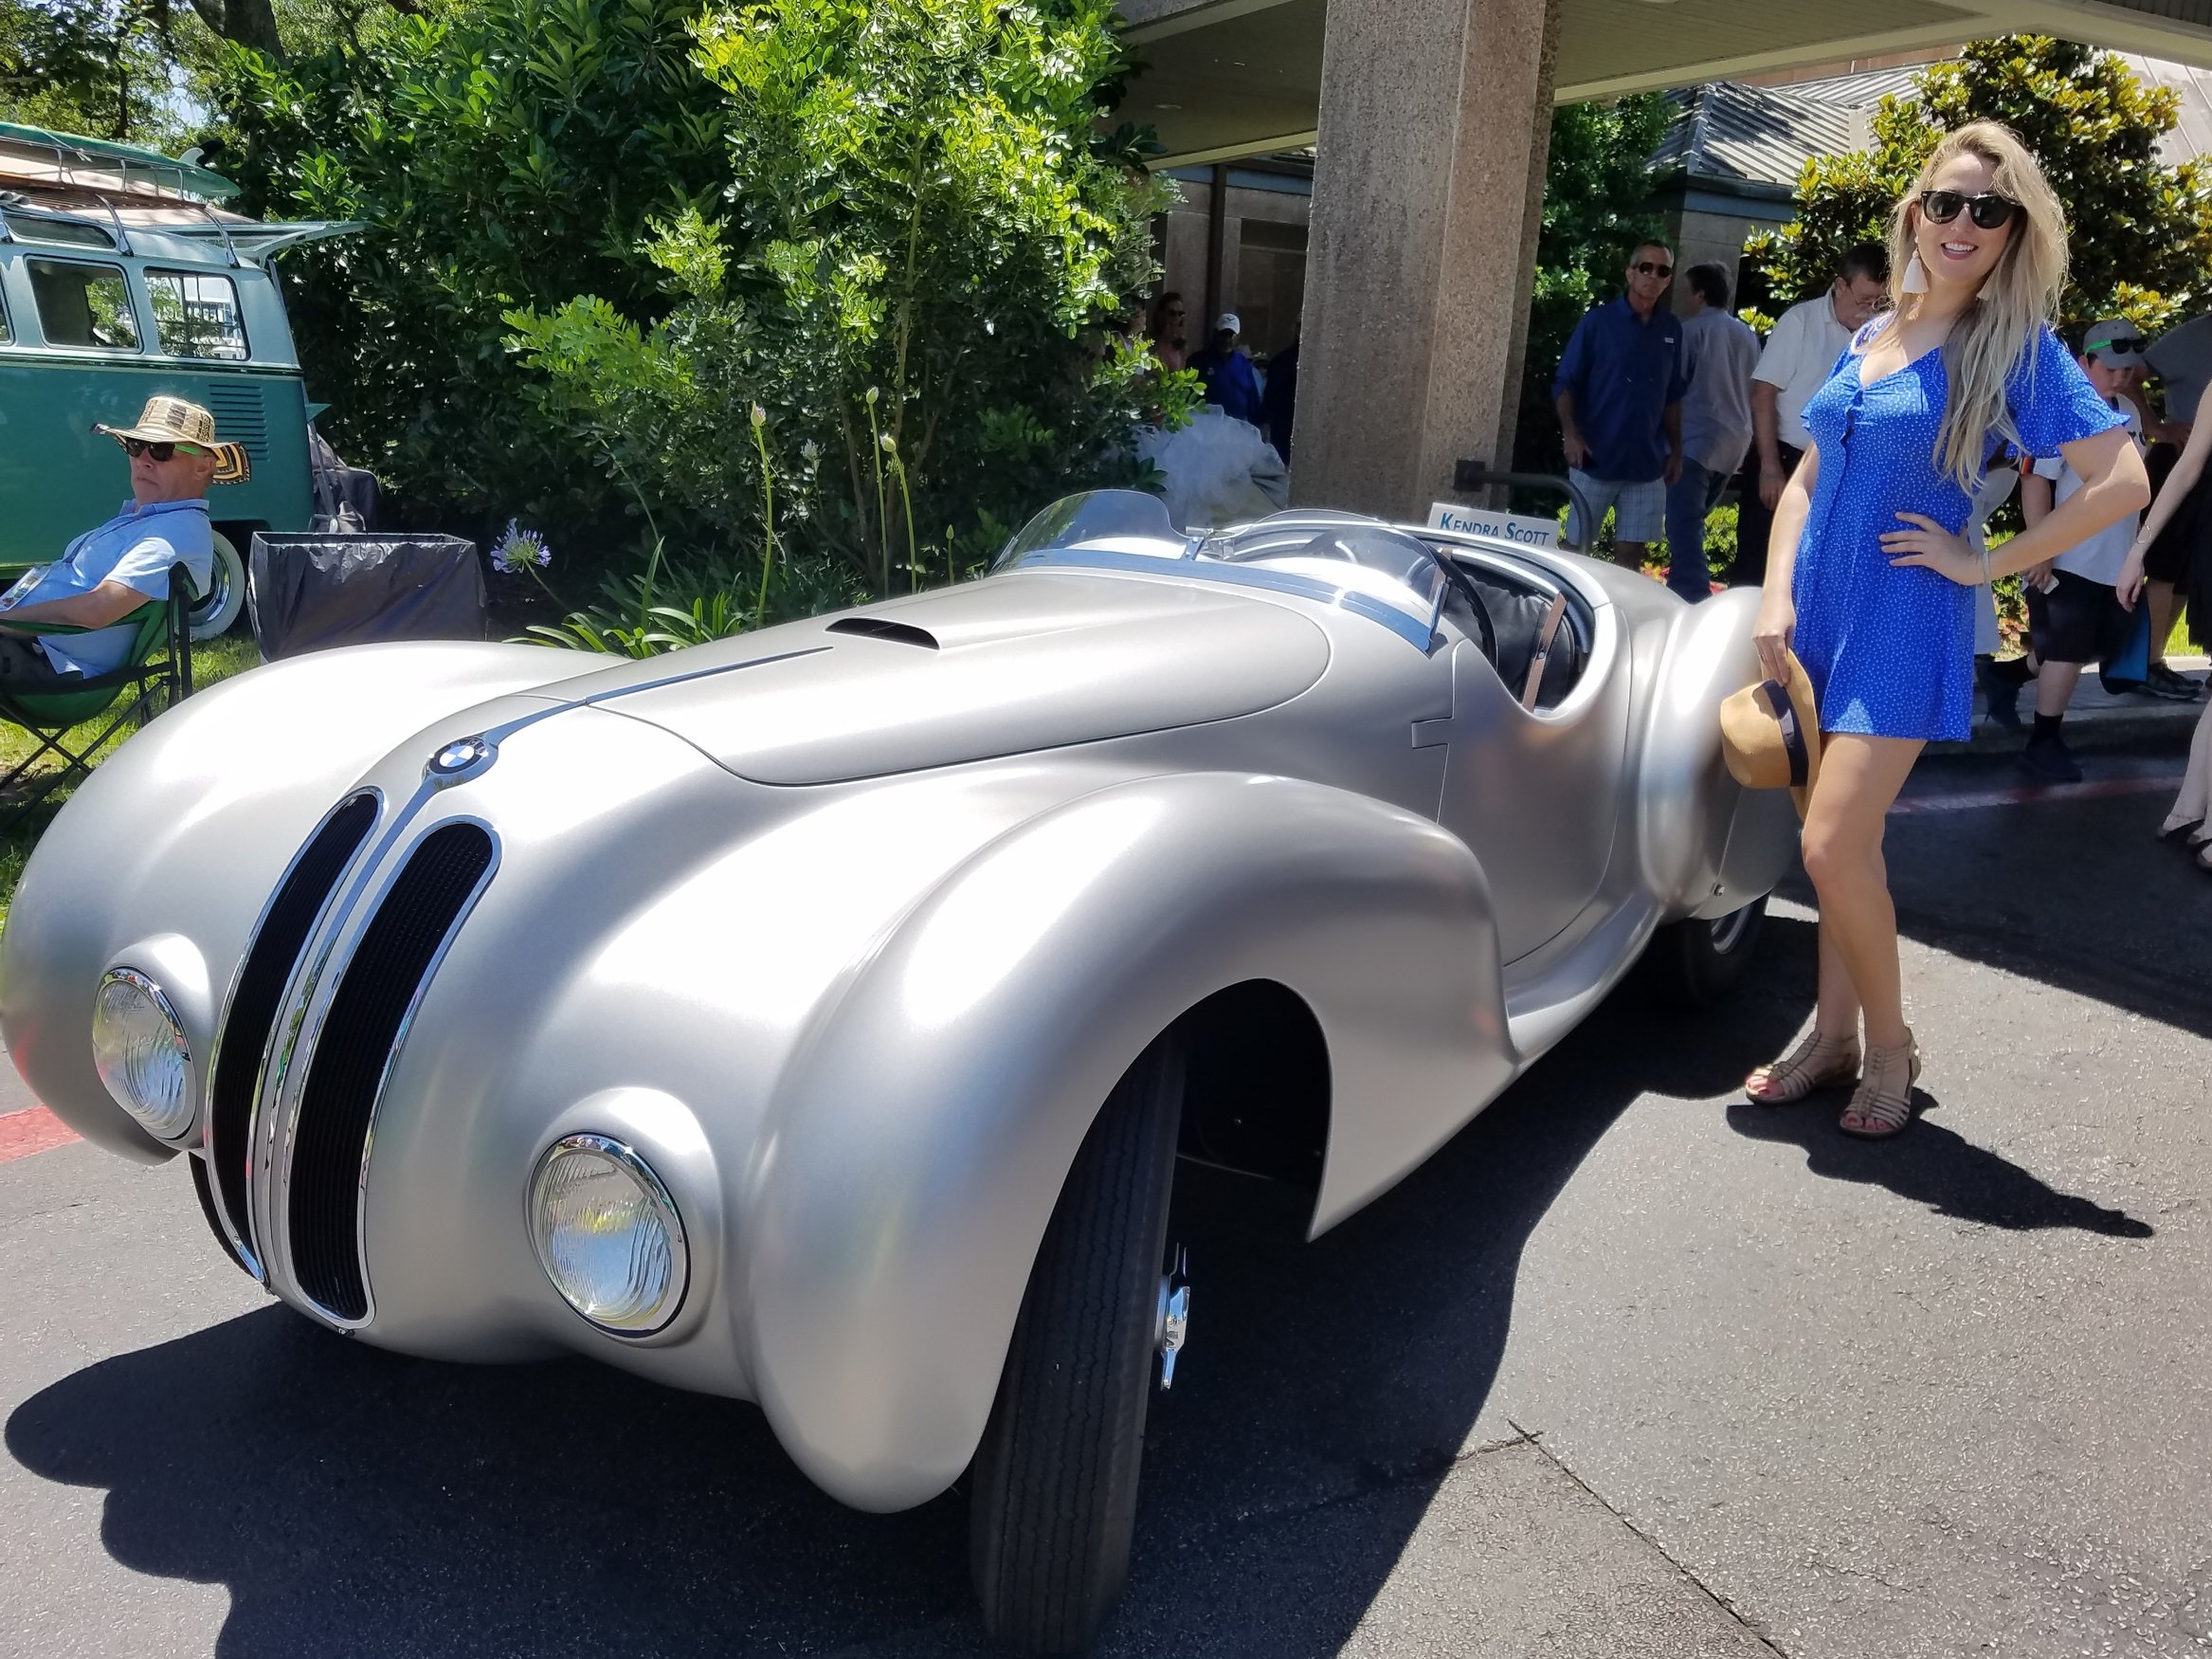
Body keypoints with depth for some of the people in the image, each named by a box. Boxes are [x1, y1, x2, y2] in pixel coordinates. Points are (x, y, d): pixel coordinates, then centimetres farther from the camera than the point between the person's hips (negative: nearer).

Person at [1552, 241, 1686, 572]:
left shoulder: (1671, 328, 9)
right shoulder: (1598, 320, -3)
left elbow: (1672, 396, 15)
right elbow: (1565, 383, -5)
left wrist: (1676, 449, 12)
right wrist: (1570, 433, -19)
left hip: (1646, 462, 3)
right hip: (1595, 458, -3)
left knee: (1630, 554, 5)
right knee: (1576, 547, 3)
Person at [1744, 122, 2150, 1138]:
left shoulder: (2016, 348, -6)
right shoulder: (1868, 338, 11)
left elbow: (2121, 484, -14)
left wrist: (1986, 564, -12)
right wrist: (1776, 595, -1)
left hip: (1903, 624, -6)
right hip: (1817, 612, 6)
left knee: (1835, 845, -12)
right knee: (1836, 845, 11)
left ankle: (1890, 1043, 10)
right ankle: (1832, 1038, 24)